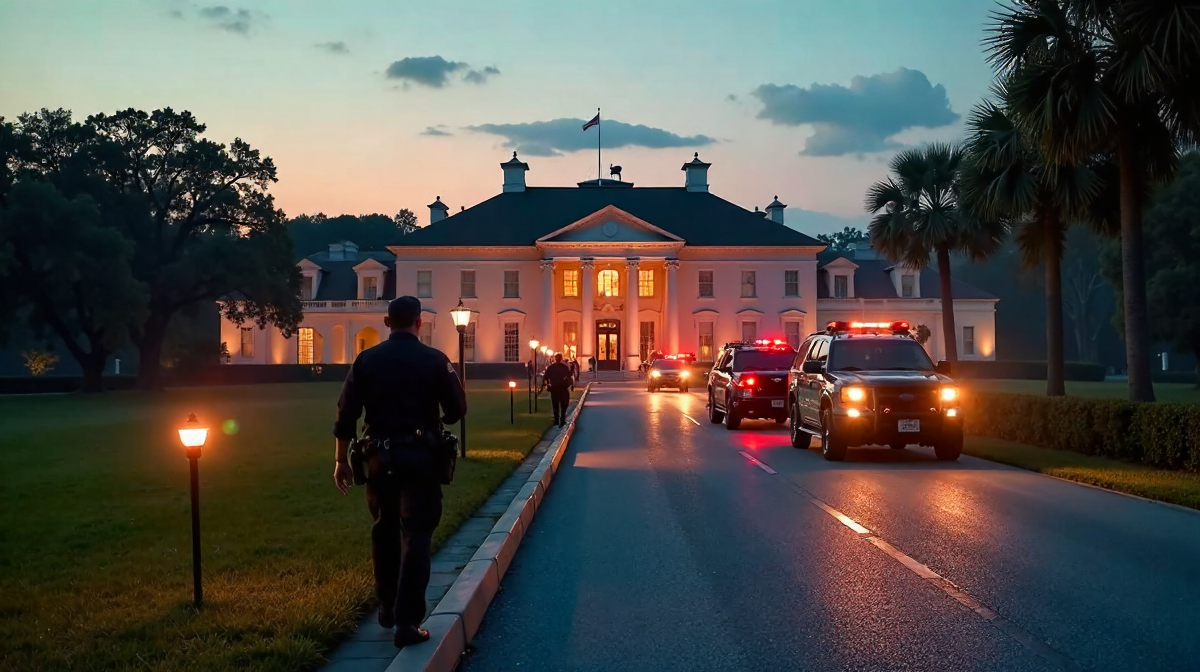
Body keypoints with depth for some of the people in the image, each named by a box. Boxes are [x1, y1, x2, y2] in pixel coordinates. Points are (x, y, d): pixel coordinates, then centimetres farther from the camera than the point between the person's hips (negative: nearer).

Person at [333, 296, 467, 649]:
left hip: (379, 455, 3)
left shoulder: (366, 359, 2)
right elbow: (458, 409, -5)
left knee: (384, 531, 18)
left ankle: (387, 609, 30)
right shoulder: (434, 360, -5)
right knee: (415, 536, -1)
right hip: (419, 455, -3)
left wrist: (342, 460, 6)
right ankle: (407, 622, -6)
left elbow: (346, 413, -1)